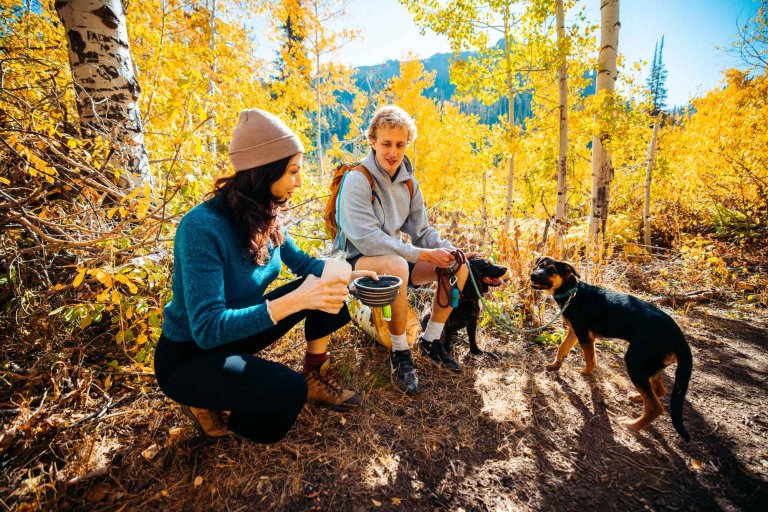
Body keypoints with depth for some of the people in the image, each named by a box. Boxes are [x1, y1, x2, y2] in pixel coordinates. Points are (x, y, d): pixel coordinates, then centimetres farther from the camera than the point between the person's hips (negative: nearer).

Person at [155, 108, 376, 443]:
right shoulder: (203, 227, -31)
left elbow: (300, 261, 7)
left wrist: (346, 273, -8)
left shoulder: (266, 214, -9)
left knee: (329, 289, -6)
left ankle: (315, 376, 12)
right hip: (189, 354, -6)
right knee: (289, 392, -29)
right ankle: (205, 403, 1)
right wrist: (293, 301, -42)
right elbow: (207, 329, -34)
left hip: (236, 331, 7)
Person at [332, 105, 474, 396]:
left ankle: (431, 341, 7)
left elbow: (421, 230, 5)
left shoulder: (409, 182, 4)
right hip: (354, 261, -7)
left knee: (458, 266, -5)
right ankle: (400, 353, -18)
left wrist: (449, 250, -15)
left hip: (393, 256, 7)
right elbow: (367, 239, -28)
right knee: (396, 266, -40)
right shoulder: (357, 180, -19)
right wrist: (424, 255, -27)